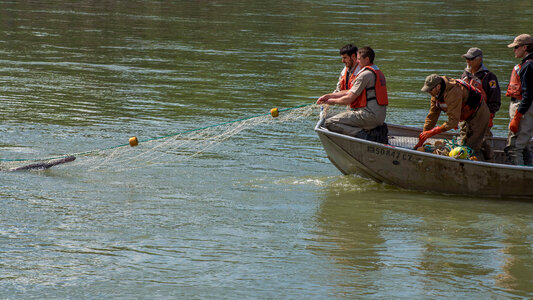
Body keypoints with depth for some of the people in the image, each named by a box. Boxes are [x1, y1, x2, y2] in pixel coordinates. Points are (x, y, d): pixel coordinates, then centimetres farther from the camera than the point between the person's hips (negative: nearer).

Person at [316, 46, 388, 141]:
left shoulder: (365, 74, -11)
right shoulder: (378, 72, 21)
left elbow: (349, 99, -12)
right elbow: (351, 91, 22)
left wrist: (333, 101, 7)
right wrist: (329, 96, 19)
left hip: (369, 115, -10)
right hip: (380, 117, 10)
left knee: (329, 123, -12)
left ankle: (363, 135, -22)